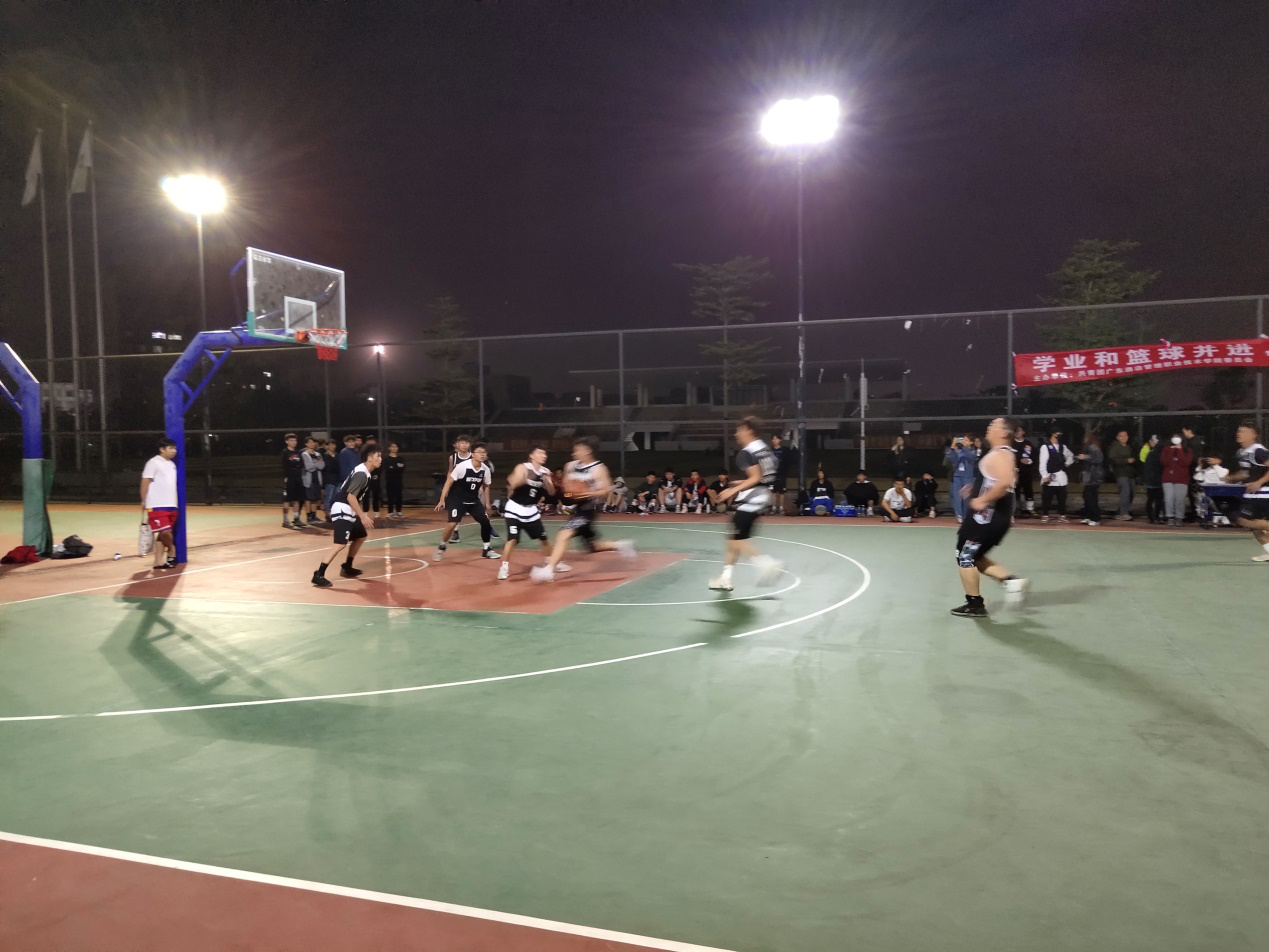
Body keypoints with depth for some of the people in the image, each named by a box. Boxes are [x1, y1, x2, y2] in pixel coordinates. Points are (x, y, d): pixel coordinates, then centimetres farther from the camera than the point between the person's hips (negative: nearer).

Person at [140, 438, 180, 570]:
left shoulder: (172, 464, 17)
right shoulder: (153, 462, -6)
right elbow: (145, 482, -8)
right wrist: (144, 502, -10)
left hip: (171, 505, 7)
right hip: (157, 506, -7)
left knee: (163, 534, 6)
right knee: (165, 532, -12)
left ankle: (158, 563, 7)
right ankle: (172, 554, 10)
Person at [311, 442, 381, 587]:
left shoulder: (364, 472, 14)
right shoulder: (361, 473, -17)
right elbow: (350, 496, -24)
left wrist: (364, 514, 24)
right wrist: (363, 517, -22)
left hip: (348, 511, 11)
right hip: (342, 510, -11)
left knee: (361, 536, 24)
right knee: (341, 543, -19)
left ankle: (346, 568, 32)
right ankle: (318, 575, -21)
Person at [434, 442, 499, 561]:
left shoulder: (486, 470, -6)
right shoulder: (462, 466, -22)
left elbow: (486, 486, 12)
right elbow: (449, 482, -15)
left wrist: (487, 503, 15)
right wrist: (442, 500, -18)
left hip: (473, 500, 5)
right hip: (457, 499, -5)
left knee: (485, 521, 0)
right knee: (452, 524, -17)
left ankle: (486, 549, 16)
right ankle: (441, 547, 6)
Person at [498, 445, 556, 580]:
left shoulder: (545, 472, 0)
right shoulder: (523, 468, -15)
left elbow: (551, 492, -3)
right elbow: (512, 484, -27)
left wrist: (547, 481, -21)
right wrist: (524, 479, -43)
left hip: (531, 511, 6)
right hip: (515, 509, -6)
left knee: (544, 538, 14)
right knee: (512, 539, -15)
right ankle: (504, 567, -3)